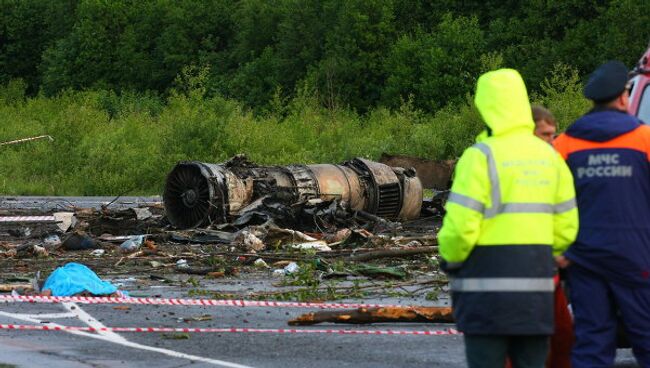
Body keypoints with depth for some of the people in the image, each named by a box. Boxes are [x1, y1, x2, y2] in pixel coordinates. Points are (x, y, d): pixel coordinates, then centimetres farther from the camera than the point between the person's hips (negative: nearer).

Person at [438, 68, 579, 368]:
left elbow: (460, 227, -14)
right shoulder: (549, 156, 9)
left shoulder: (481, 156, -10)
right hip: (537, 285, 6)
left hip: (488, 286, -5)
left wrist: (450, 259, 4)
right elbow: (566, 228, 9)